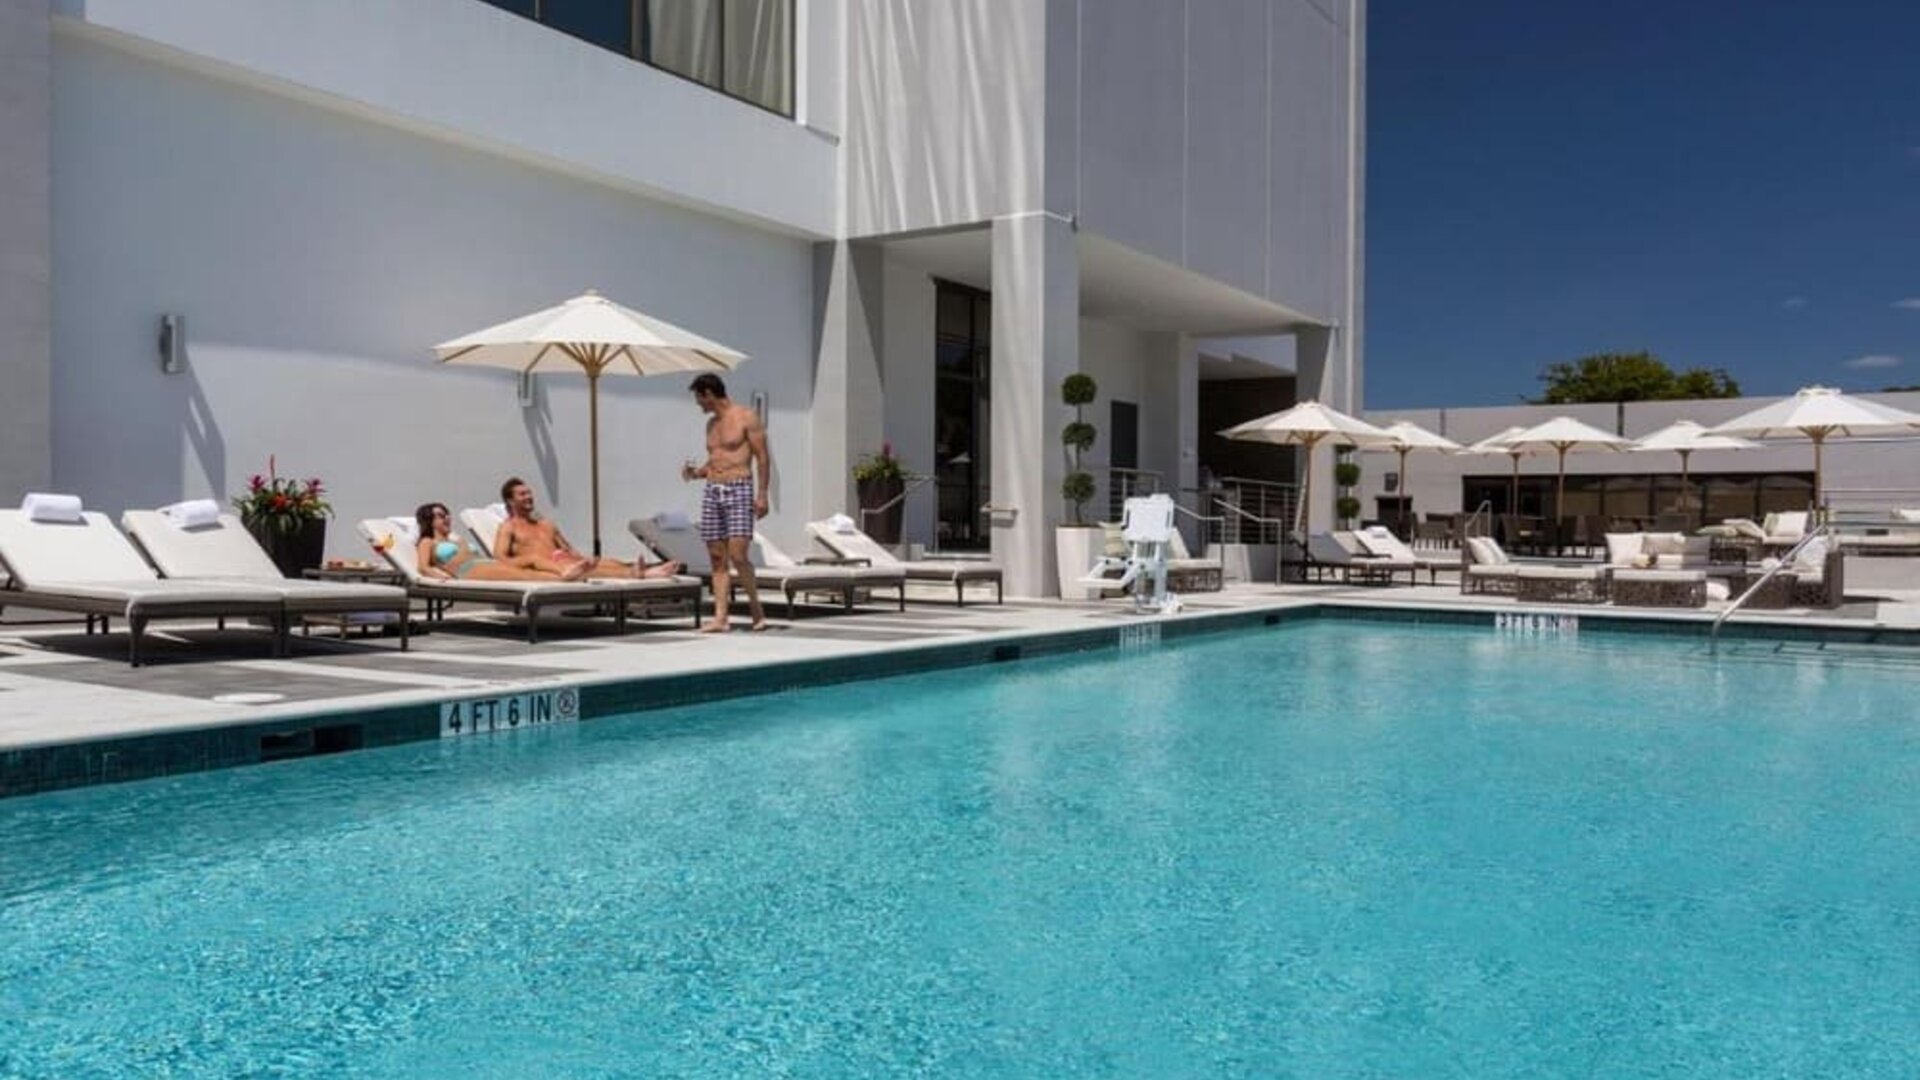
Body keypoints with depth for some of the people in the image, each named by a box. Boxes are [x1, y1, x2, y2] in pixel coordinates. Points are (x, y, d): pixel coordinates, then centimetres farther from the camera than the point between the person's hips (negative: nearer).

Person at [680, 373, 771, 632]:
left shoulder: (746, 417, -2)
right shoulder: (711, 423, 19)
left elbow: (763, 457, -6)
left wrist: (762, 494, -13)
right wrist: (696, 471, 7)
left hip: (739, 490, -7)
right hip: (712, 491, 7)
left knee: (738, 555, -15)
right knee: (717, 558, 1)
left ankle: (756, 608, 2)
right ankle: (720, 618, 0)